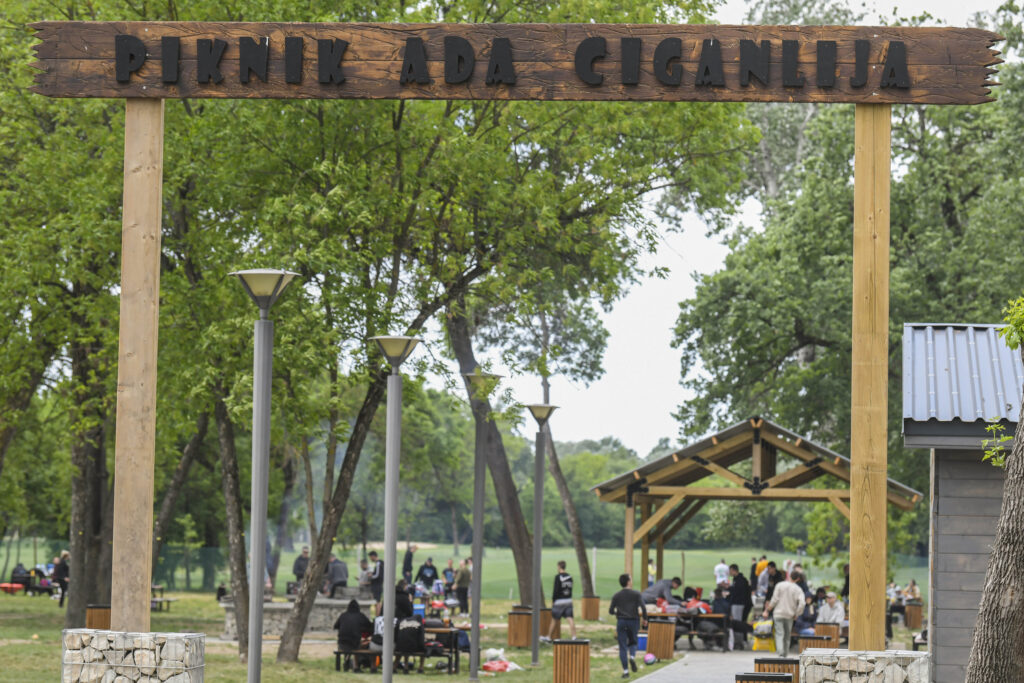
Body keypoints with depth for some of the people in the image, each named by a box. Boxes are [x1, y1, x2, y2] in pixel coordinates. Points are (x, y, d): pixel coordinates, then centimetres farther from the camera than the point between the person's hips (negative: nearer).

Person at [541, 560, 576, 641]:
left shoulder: (558, 577, -12)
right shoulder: (569, 577, 8)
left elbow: (556, 590, -14)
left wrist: (553, 601, -4)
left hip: (559, 601, -5)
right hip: (569, 601, 5)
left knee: (554, 620, 7)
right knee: (570, 619, -2)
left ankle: (548, 637, 19)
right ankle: (574, 637, -14)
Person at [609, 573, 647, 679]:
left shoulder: (616, 596, 4)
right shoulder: (636, 594, -3)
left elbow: (611, 611, 2)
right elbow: (643, 608, -12)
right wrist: (645, 618, 3)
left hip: (621, 622, 1)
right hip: (633, 621, -1)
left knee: (623, 647, 3)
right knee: (632, 642, 20)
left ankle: (625, 671, -3)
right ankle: (632, 657, -11)